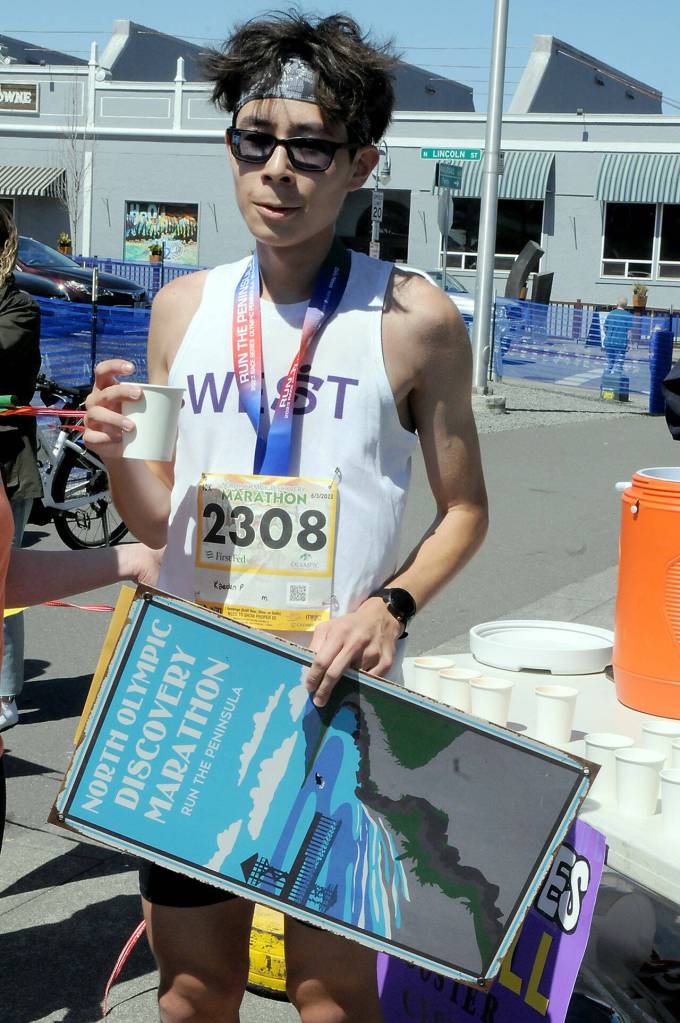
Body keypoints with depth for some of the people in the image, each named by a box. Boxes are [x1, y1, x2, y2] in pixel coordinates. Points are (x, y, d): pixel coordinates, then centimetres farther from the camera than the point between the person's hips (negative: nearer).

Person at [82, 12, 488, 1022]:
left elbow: (463, 510, 2)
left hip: (339, 691, -3)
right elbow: (158, 521, 10)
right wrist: (116, 457, -11)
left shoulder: (415, 319, -6)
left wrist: (391, 604, -15)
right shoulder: (183, 307, 5)